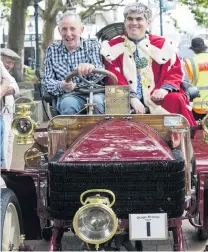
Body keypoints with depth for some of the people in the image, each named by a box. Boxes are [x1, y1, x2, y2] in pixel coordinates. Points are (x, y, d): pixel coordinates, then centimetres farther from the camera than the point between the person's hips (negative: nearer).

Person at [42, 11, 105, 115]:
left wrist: (91, 68, -29)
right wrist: (61, 86, -15)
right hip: (68, 95, 0)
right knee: (68, 104, -34)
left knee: (98, 101, -34)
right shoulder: (52, 50, 15)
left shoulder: (93, 45, 12)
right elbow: (47, 80, 10)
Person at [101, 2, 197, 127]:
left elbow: (175, 72, 10)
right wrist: (131, 97, -17)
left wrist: (164, 89, -13)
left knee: (176, 100, -28)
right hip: (126, 99, -1)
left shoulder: (162, 44, 12)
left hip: (155, 97, 1)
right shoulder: (113, 47, 9)